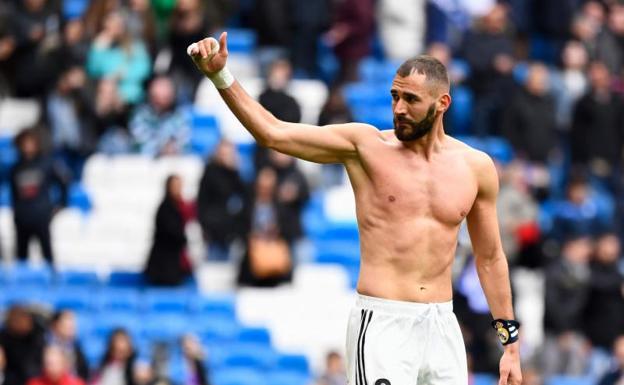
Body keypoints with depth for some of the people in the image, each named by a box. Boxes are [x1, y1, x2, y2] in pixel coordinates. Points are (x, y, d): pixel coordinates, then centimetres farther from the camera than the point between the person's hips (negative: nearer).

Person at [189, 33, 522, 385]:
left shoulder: (476, 167, 6)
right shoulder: (366, 145, -2)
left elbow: (490, 259, 14)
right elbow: (272, 132, -9)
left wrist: (511, 342, 13)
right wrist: (221, 76, -20)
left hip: (443, 326, 4)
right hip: (383, 325, -4)